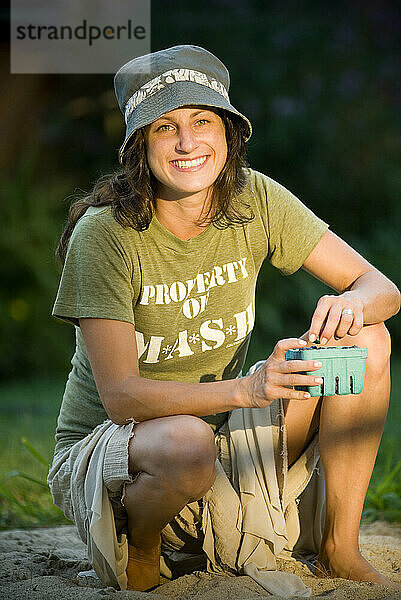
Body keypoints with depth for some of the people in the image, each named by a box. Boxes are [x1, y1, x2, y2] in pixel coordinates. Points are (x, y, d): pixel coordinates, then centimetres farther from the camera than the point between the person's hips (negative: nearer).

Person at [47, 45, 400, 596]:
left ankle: (338, 552, -4)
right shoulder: (105, 235, -21)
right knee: (188, 442, -40)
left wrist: (354, 303, -30)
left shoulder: (255, 201, -7)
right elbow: (120, 397, -26)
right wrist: (246, 389, -40)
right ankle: (139, 552, -7)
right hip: (108, 451, -5)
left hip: (224, 436, 5)